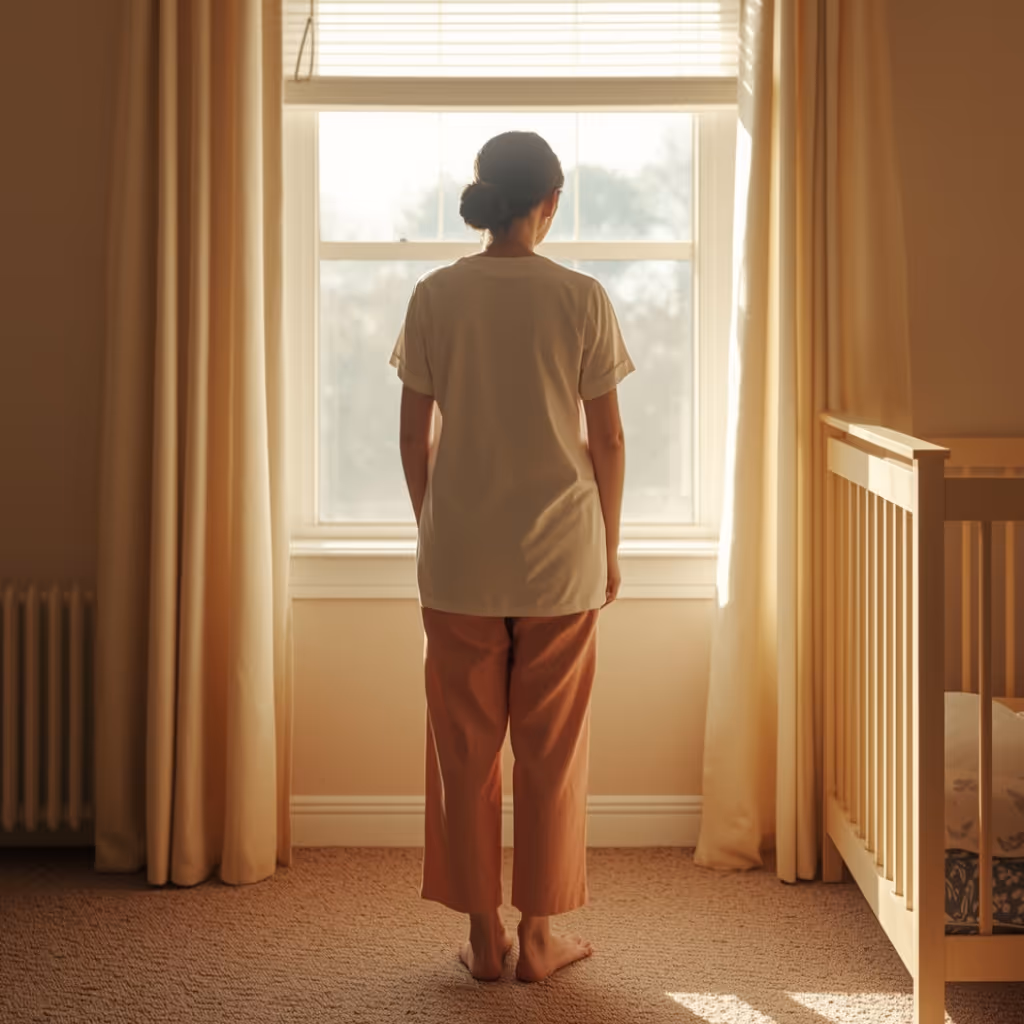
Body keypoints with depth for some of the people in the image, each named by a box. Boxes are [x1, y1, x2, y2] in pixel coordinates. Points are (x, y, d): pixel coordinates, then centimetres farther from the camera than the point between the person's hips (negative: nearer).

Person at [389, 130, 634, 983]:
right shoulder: (582, 299, -7)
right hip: (559, 558, -1)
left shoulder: (435, 298, -4)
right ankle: (539, 933, 17)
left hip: (460, 557, 1)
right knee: (552, 749, 10)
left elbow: (415, 436, 0)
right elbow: (607, 440, -3)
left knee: (465, 746, 10)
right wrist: (609, 548, 8)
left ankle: (483, 933, 17)